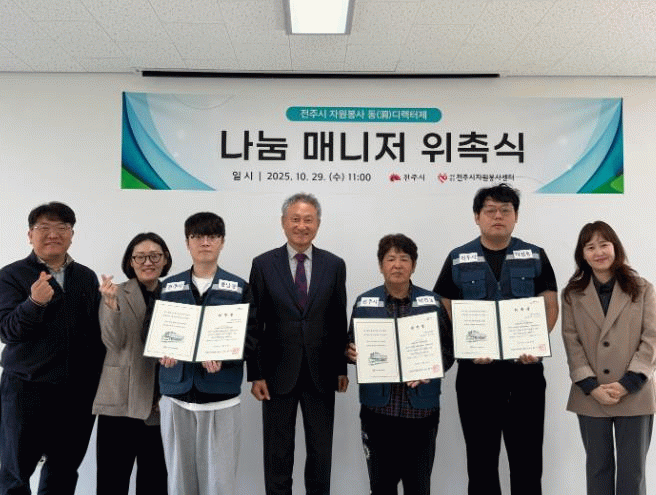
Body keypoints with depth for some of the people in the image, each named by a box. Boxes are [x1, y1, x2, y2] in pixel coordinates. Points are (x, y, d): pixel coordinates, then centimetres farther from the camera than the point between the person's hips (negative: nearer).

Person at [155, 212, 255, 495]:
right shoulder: (168, 287, 9)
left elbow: (251, 338, -1)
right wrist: (163, 351, -10)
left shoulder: (239, 288, 4)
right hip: (176, 396, 2)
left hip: (221, 398, -2)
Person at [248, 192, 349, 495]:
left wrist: (342, 368, 4)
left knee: (321, 450, 13)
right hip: (279, 373, -1)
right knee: (277, 452, 11)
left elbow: (339, 321, 5)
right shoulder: (263, 265, -2)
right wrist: (255, 374, -5)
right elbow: (254, 323, -2)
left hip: (322, 374, 1)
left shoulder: (334, 265, 2)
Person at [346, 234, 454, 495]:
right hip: (378, 407, 0)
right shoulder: (364, 302, 3)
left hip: (421, 407, 0)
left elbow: (448, 350, 3)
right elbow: (352, 348, 10)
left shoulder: (432, 302, 2)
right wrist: (352, 353, -12)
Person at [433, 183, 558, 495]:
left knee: (527, 455, 8)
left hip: (525, 368, 0)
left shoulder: (535, 257, 5)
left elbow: (550, 307, 4)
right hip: (475, 370, 0)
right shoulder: (458, 260, 4)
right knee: (481, 457, 10)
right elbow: (445, 311, 4)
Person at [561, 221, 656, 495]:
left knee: (633, 472, 7)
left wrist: (627, 384, -12)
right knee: (598, 468, 11)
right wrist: (592, 387, -11)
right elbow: (572, 342, -1)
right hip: (591, 398, 1)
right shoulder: (572, 295, 5)